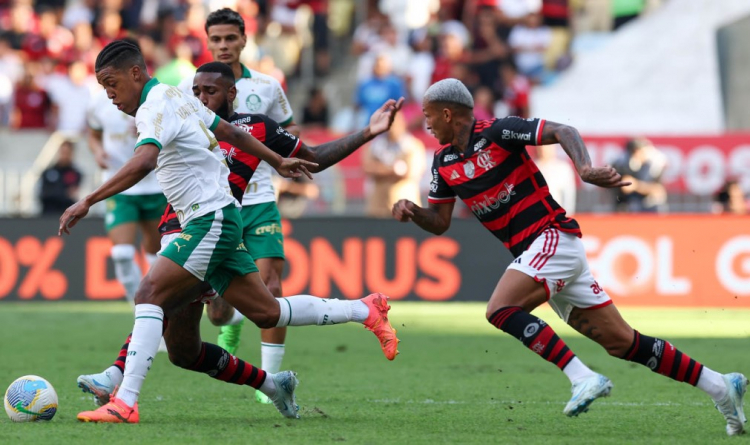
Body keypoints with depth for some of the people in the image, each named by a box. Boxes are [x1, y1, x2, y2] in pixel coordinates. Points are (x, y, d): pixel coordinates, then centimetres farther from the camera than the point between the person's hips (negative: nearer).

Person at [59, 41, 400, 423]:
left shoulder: (155, 107, -15)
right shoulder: (175, 97, 14)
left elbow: (142, 163, -34)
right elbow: (232, 133, 24)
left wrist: (88, 202, -36)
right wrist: (278, 162, 36)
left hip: (211, 220, -10)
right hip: (215, 221, 10)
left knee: (150, 295, -18)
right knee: (267, 313, 13)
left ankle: (125, 403, -27)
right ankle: (366, 310, 23)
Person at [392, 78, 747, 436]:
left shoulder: (497, 131, -10)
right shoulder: (443, 163, 12)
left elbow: (563, 132, -16)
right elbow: (440, 221, 16)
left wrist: (585, 168, -33)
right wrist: (412, 212, -4)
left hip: (554, 237, -7)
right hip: (533, 252, 7)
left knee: (500, 310, -25)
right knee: (622, 342, 4)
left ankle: (583, 378, -29)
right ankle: (720, 386, 9)